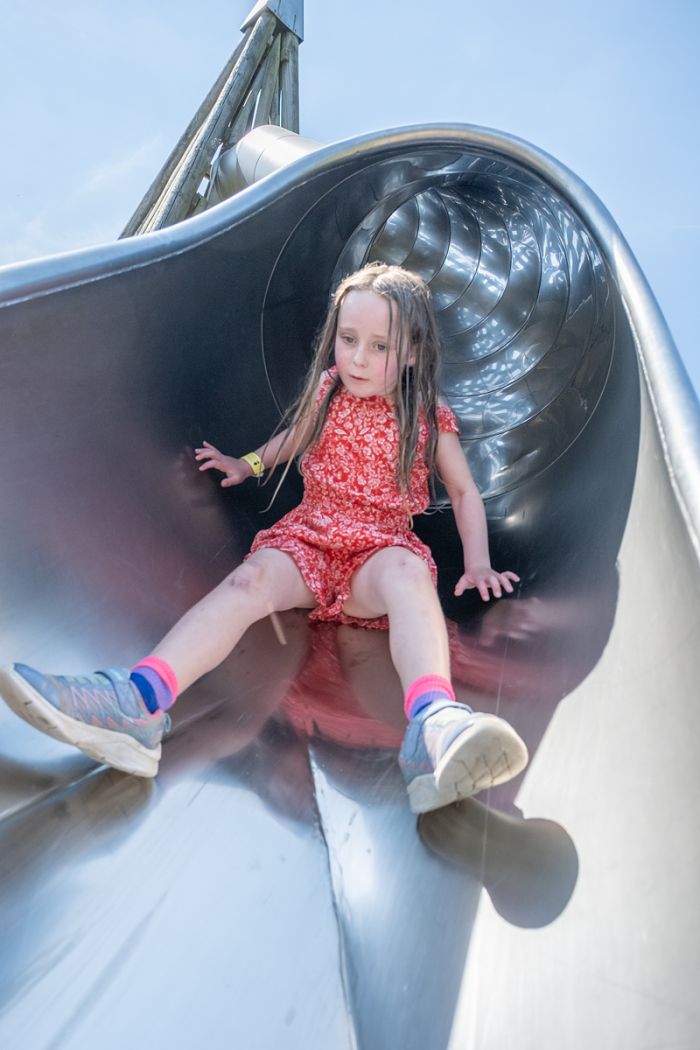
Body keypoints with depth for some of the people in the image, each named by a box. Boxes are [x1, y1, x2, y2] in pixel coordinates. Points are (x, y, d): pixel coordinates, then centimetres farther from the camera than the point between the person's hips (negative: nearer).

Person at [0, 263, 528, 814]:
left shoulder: (429, 418, 1)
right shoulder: (328, 395, 8)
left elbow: (464, 491, 7)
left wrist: (477, 564, -3)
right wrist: (248, 464, 29)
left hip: (382, 547, -2)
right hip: (310, 535, 2)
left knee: (409, 571, -39)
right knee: (255, 575, -31)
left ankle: (434, 723, -63)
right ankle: (138, 701, -48)